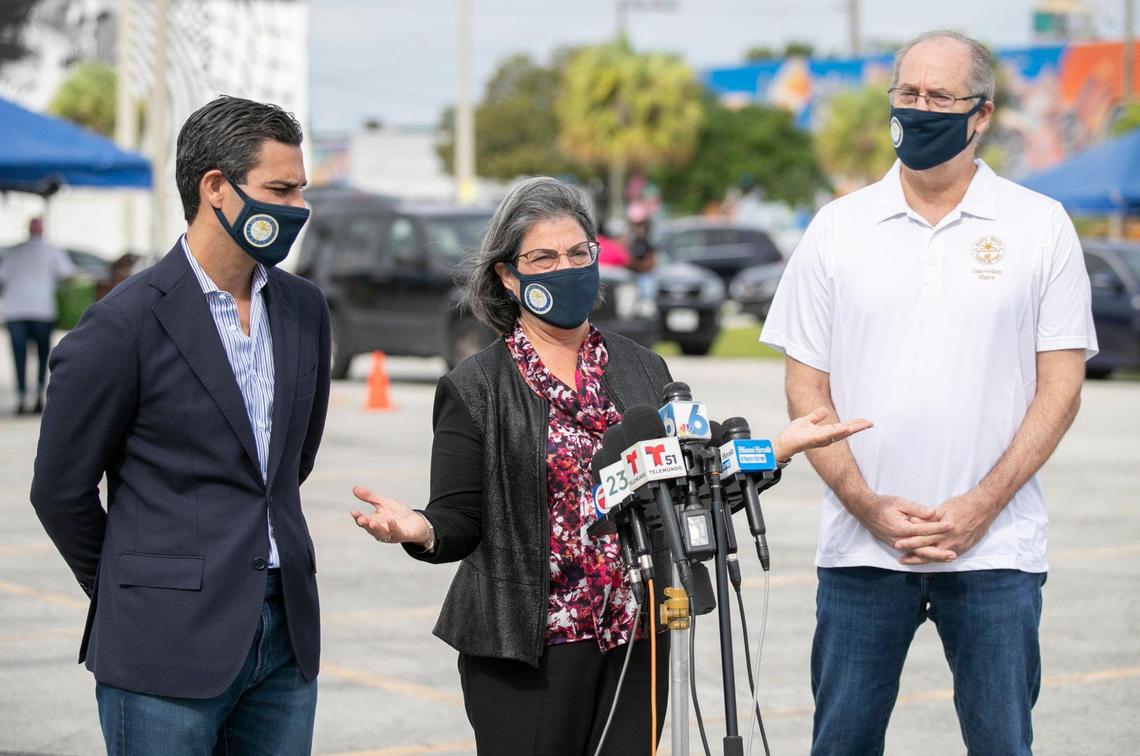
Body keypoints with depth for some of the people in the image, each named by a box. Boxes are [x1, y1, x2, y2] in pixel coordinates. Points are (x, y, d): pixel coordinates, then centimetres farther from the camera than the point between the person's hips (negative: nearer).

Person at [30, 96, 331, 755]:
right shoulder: (127, 323, -10)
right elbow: (61, 490, -3)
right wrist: (133, 596, 8)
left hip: (286, 635, 6)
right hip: (169, 649, -6)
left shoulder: (305, 309, 9)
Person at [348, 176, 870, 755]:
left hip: (635, 642, 4)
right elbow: (458, 522, -4)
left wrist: (778, 447, 4)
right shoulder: (475, 389, -1)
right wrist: (417, 530, -25)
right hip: (527, 647, -4)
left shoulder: (643, 370, 11)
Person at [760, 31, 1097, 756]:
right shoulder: (838, 228, 6)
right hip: (861, 547, 1)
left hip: (995, 549, -1)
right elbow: (806, 387, 6)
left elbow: (1060, 387, 0)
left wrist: (983, 504, -11)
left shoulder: (1040, 226, 3)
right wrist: (870, 506, -7)